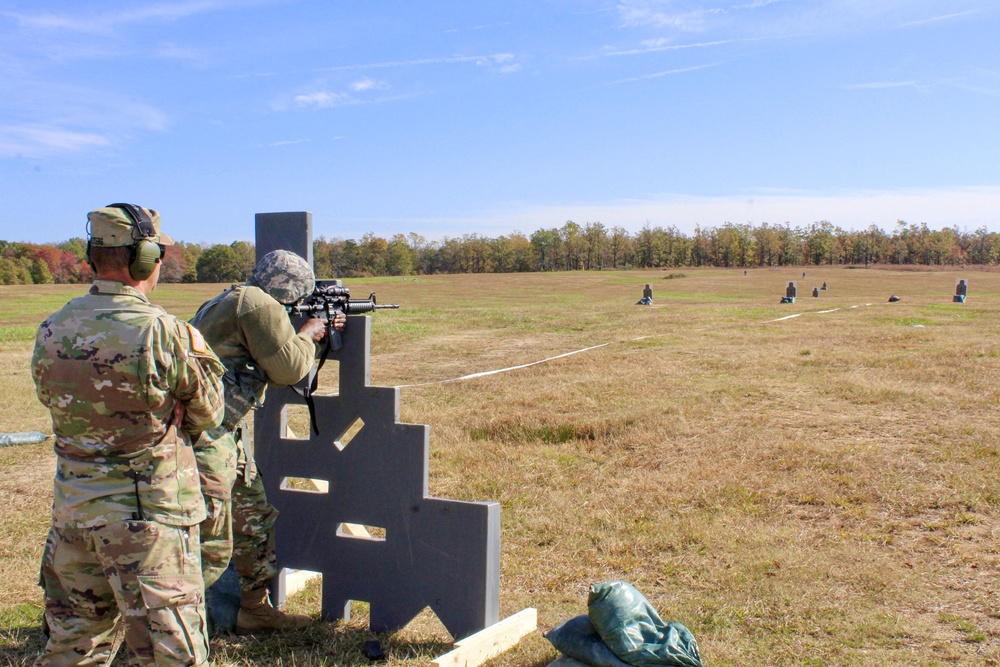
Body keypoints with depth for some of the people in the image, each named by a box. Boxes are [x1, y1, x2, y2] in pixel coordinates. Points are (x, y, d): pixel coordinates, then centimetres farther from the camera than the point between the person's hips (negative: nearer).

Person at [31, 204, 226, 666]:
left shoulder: (51, 331, 1)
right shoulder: (160, 331, -18)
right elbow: (207, 414, -6)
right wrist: (201, 356, 12)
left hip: (71, 510, 7)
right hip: (146, 519, -6)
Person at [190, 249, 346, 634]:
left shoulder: (236, 301, 20)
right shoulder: (258, 304, -11)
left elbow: (274, 369, 28)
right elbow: (287, 369, -11)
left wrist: (319, 335, 29)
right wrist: (308, 335, 6)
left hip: (223, 431, 11)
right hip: (204, 432, -11)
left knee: (255, 521, 18)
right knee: (210, 542, -6)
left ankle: (255, 609, 27)